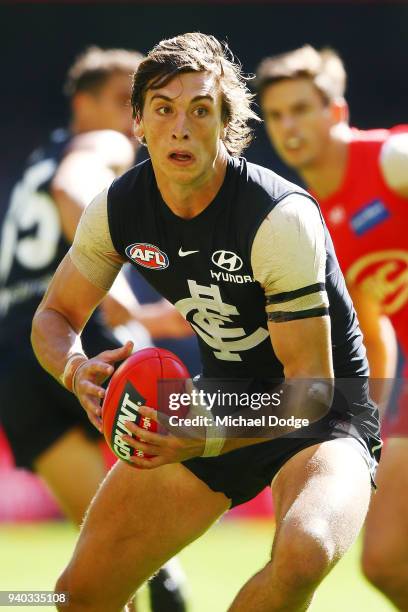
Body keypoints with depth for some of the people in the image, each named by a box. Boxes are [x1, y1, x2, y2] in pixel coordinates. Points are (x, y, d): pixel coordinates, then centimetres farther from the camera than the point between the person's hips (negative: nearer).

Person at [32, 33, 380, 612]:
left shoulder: (282, 217, -26)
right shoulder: (119, 207, -8)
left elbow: (311, 388, -25)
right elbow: (54, 317, 5)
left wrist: (205, 442, -40)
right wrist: (78, 370, -19)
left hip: (322, 416, -5)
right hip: (221, 399, 5)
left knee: (303, 554, -37)